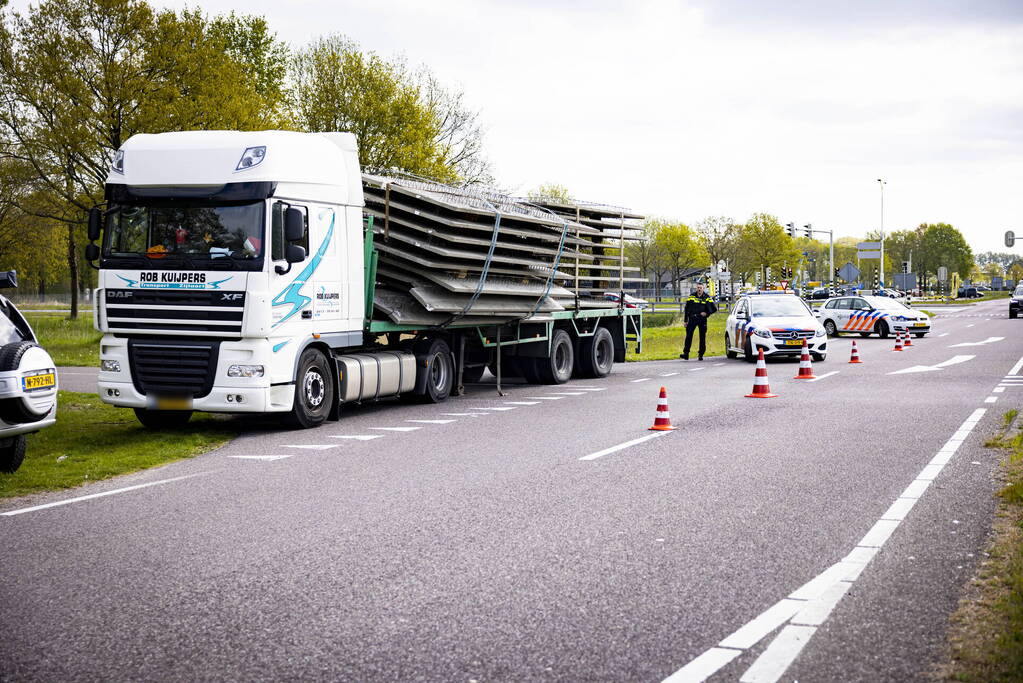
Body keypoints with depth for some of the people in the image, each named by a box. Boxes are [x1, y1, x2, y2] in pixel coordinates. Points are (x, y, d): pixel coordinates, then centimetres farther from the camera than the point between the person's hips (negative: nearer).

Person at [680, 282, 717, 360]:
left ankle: (701, 354, 12)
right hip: (692, 319, 0)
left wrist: (707, 313, -7)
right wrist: (685, 320, 6)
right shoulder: (691, 296, 7)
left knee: (702, 337, 3)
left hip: (702, 319, 0)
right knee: (688, 336, -8)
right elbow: (686, 309, 10)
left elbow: (714, 308, 7)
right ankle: (686, 354, -9)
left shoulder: (707, 298, 4)